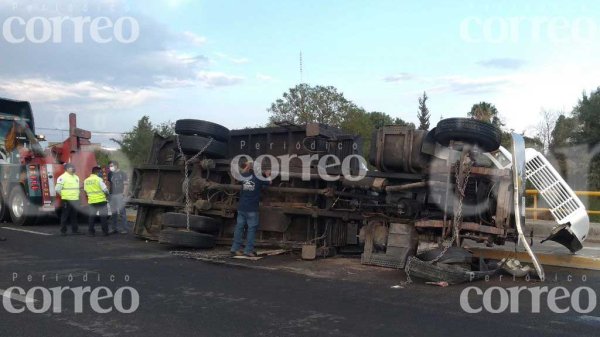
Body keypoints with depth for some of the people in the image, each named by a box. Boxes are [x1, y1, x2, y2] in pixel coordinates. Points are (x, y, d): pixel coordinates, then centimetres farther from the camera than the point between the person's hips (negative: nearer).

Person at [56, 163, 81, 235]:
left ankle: (75, 230, 15)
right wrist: (64, 196, -8)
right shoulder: (63, 177, -9)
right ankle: (63, 230, 5)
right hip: (67, 200, -7)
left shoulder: (76, 177, 15)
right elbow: (57, 189, -11)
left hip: (75, 200, 7)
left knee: (74, 216, 10)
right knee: (65, 215, -1)